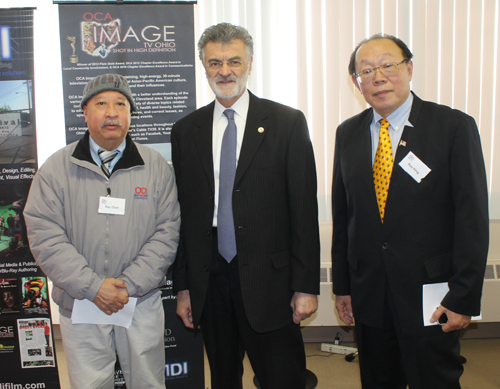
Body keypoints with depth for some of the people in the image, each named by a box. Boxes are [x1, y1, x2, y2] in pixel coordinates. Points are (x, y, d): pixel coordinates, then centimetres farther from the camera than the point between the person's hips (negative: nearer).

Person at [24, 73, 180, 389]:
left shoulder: (157, 167, 0)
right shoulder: (57, 168, -1)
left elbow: (167, 233, -4)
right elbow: (45, 236, -7)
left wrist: (130, 285, -14)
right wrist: (92, 286, -16)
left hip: (142, 301, 1)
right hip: (80, 303, 0)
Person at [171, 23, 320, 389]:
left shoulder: (287, 123, -2)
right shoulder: (186, 130, 7)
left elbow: (304, 209, -4)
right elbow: (182, 212, 7)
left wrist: (306, 286, -7)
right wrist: (183, 286, 6)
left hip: (268, 280, -3)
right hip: (209, 281, 3)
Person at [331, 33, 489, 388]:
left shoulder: (454, 127, -8)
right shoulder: (348, 133, 5)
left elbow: (473, 217, -9)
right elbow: (342, 213, 8)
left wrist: (464, 298, -11)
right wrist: (342, 285, 8)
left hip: (429, 296, -3)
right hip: (368, 294, 4)